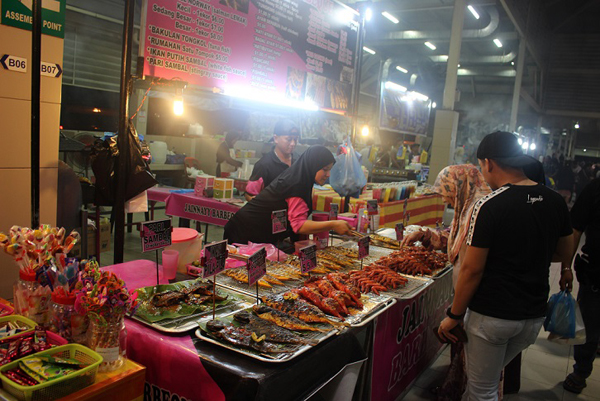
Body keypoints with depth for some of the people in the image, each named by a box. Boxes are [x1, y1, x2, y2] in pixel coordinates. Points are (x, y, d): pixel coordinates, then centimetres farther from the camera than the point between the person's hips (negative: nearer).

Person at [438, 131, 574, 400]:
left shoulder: (489, 206, -19)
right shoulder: (555, 201, 0)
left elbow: (472, 269, -17)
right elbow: (564, 254, 15)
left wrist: (454, 315, -7)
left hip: (492, 315, -6)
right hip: (535, 315, 6)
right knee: (491, 375, 26)